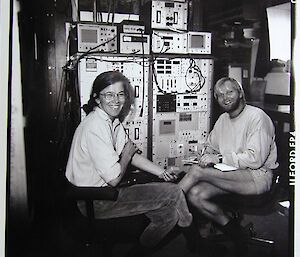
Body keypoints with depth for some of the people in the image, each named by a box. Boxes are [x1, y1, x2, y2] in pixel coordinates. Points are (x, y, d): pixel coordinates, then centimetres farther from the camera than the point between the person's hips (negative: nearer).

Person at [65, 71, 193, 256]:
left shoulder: (115, 121, 6)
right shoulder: (94, 127, -24)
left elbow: (133, 155, 15)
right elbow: (114, 179, -24)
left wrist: (162, 172, 4)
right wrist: (126, 154, -6)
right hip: (96, 202, -9)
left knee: (169, 214, 5)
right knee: (173, 192, -10)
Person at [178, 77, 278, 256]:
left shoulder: (257, 116, -11)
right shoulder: (223, 119, 14)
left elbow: (255, 159, -19)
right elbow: (210, 146, 21)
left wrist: (220, 158, -19)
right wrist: (206, 157, -3)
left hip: (258, 176, -8)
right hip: (232, 174, 8)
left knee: (197, 171, -26)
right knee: (195, 194, -18)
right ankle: (235, 233, -4)